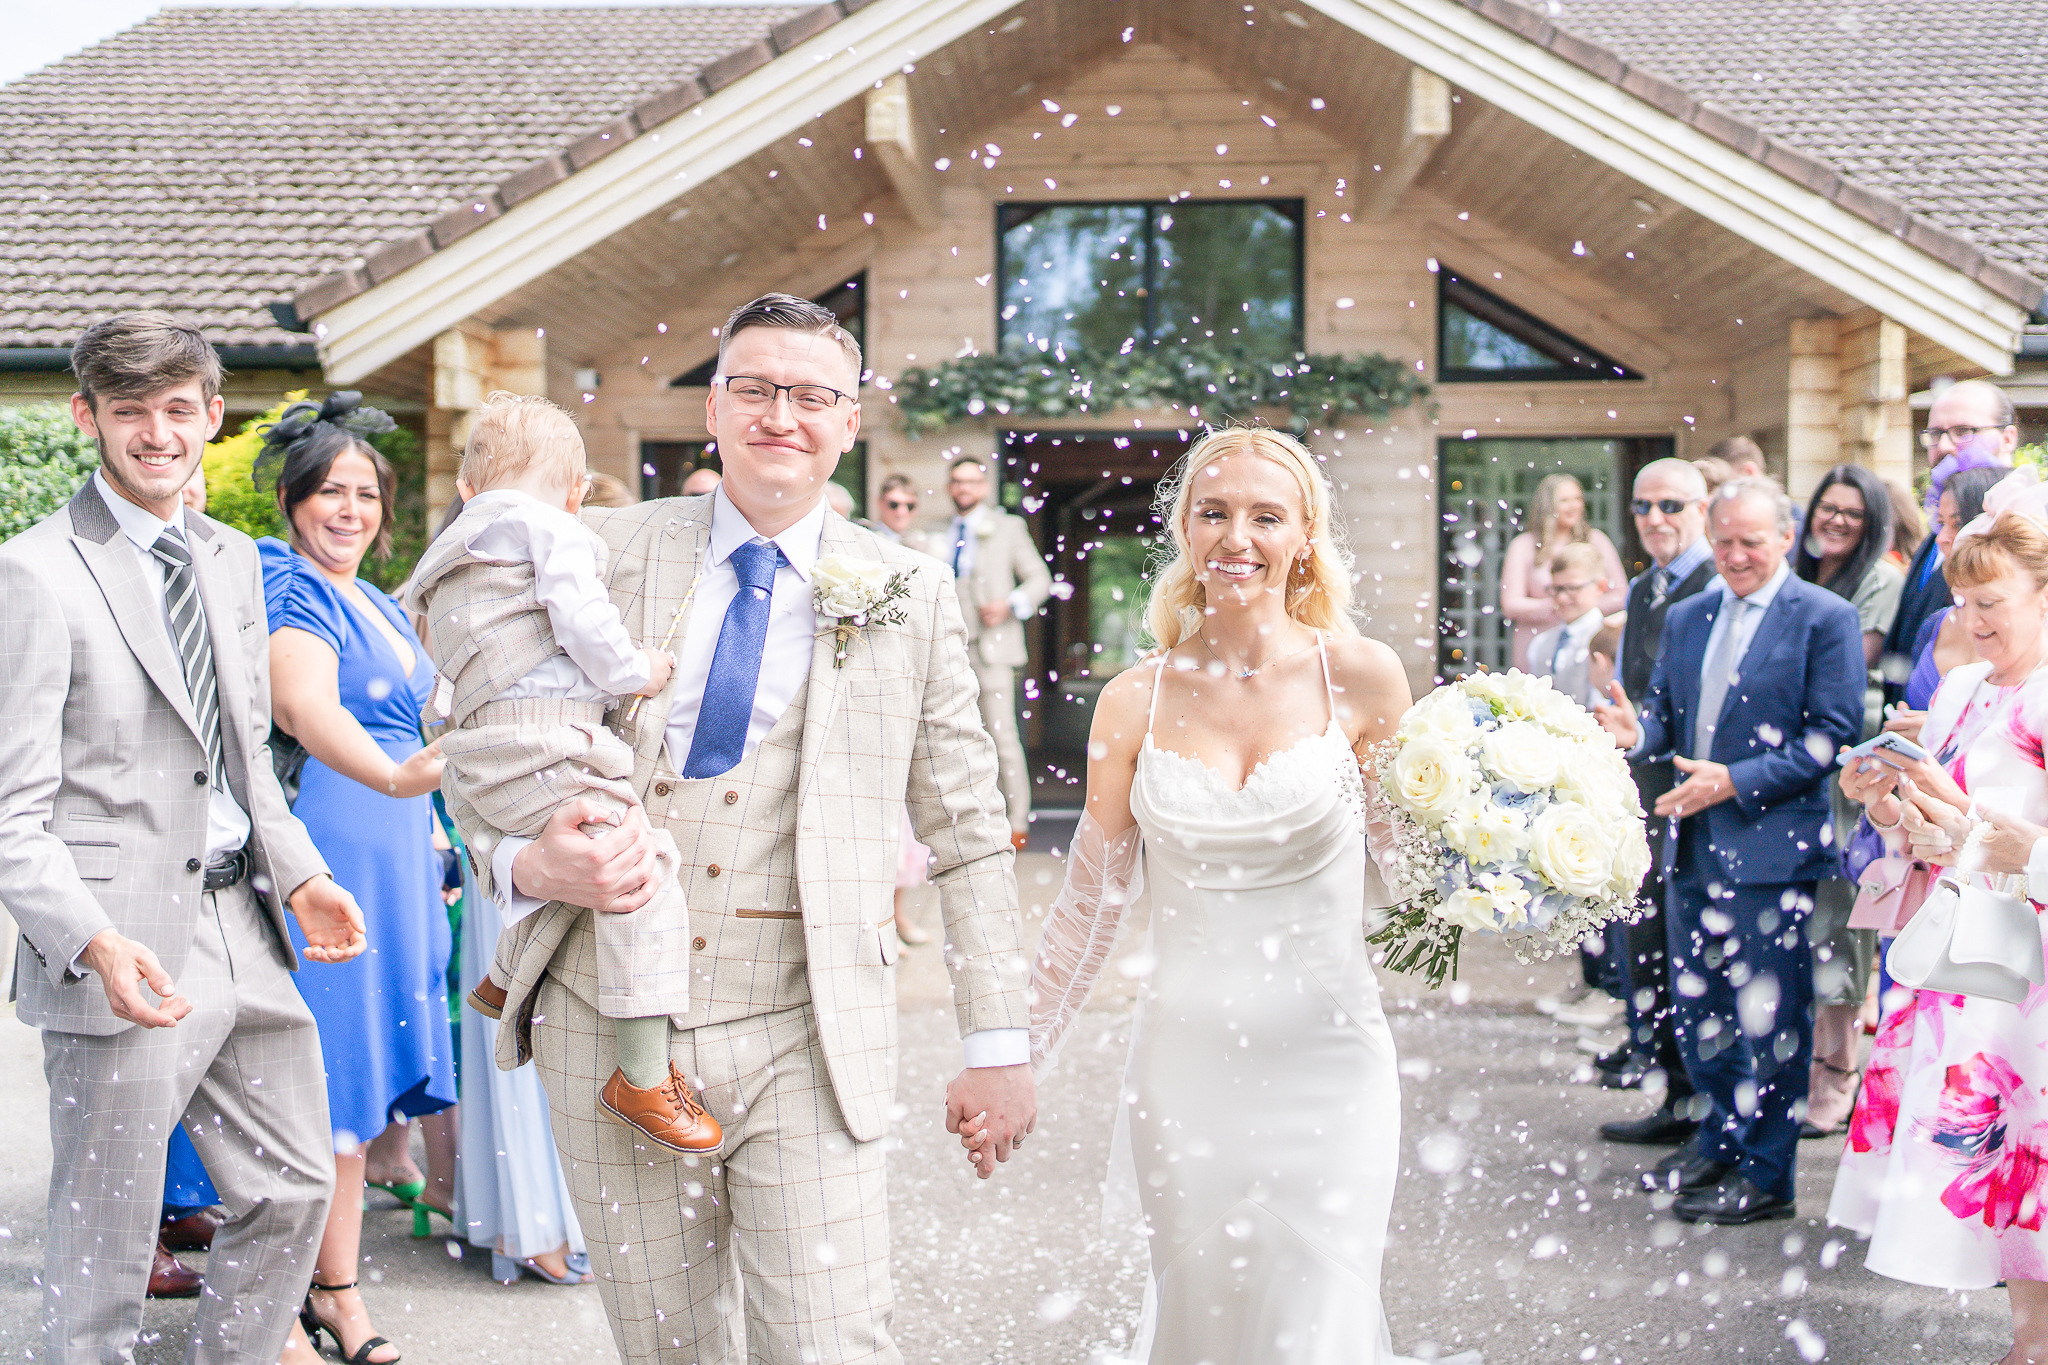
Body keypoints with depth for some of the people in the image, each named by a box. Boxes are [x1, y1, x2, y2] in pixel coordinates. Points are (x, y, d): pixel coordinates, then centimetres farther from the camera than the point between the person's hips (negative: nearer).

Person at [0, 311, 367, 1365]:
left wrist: (296, 873, 6)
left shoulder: (232, 559, 13)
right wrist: (94, 943, -25)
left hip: (242, 927, 7)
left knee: (295, 1184, 14)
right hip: (127, 951, -7)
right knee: (105, 1239, 4)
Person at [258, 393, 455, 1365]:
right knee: (316, 1080, -4)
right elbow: (307, 708, -31)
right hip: (327, 847, -8)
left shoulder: (380, 605, 16)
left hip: (397, 850, 8)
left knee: (360, 1077, 12)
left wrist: (431, 847, 22)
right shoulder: (290, 593, -12)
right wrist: (391, 776, -49)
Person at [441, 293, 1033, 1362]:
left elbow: (967, 834, 7)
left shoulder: (907, 598, 6)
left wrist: (997, 1044, 5)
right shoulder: (603, 553, 5)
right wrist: (530, 865, -11)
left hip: (808, 1033, -1)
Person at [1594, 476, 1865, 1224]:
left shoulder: (1825, 619, -6)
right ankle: (1722, 1136, 35)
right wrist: (1638, 730, -10)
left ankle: (1764, 1174, 12)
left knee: (1769, 1016, 1)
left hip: (1771, 846, -6)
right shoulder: (1686, 617, 13)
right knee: (1696, 1008, 16)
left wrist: (1735, 782, -19)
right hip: (1694, 845, 7)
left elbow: (1831, 735, -11)